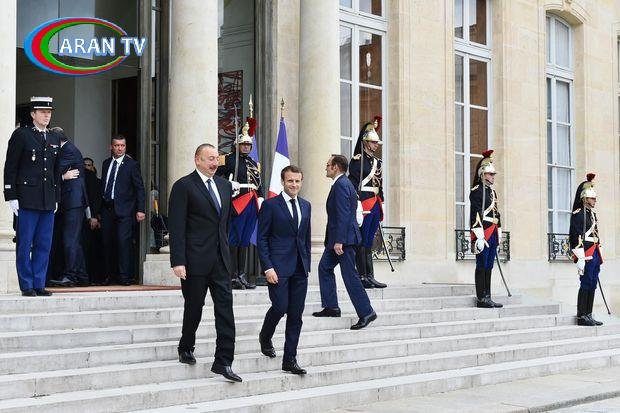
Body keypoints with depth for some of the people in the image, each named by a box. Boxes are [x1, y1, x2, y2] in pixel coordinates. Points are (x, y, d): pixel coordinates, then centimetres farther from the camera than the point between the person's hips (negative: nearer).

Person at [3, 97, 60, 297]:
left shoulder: (54, 139, 15)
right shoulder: (21, 135, -2)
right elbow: (10, 168, -4)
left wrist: (56, 197, 16)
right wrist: (12, 197, -9)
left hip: (48, 201, 5)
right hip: (27, 198, -5)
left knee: (44, 245, 6)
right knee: (25, 244, -1)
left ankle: (39, 284, 13)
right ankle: (27, 286, 5)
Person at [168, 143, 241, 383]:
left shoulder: (225, 186, 14)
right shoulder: (184, 186, -6)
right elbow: (176, 227, -11)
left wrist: (225, 247, 16)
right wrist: (178, 261, -16)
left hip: (220, 259, 5)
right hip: (195, 259, -5)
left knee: (225, 308, -2)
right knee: (194, 307, 7)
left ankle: (223, 362, -1)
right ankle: (186, 348, 31)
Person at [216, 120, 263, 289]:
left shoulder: (254, 164, 20)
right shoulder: (229, 160, -1)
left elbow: (259, 186, 22)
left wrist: (260, 203, 14)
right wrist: (228, 186, -19)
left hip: (252, 205, 7)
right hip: (237, 204, -7)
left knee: (245, 241, 10)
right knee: (234, 241, -5)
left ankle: (242, 276, 15)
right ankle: (233, 277, -3)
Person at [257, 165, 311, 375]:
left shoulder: (305, 205, 14)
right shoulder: (270, 205, -4)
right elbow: (262, 239, -6)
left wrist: (307, 265, 13)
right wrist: (268, 267, -13)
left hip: (300, 269, 5)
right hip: (278, 267, -5)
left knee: (296, 315, 3)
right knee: (280, 307, -10)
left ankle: (289, 360, 10)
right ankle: (265, 337, 23)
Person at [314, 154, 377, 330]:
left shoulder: (341, 185, -16)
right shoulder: (343, 183, 15)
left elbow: (343, 215, -23)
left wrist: (339, 241, -26)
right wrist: (332, 240, 22)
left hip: (344, 238, -11)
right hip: (338, 238, 11)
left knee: (350, 275, -8)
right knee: (324, 267, 17)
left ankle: (366, 312, -5)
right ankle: (331, 307, 21)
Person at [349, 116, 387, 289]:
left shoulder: (377, 161, 18)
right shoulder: (358, 160, -7)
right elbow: (353, 182, -13)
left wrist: (381, 205, 18)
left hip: (375, 203, 8)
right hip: (364, 202, -8)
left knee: (369, 242, 9)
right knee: (362, 241, -5)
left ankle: (370, 276, 10)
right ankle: (363, 277, -4)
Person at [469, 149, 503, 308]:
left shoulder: (493, 192, 19)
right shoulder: (476, 191, -9)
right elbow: (475, 214, -15)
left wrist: (499, 234, 18)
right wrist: (479, 237, -20)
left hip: (492, 234, 9)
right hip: (483, 233, -9)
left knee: (488, 266, 9)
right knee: (482, 266, -5)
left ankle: (487, 298, 13)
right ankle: (481, 299, -2)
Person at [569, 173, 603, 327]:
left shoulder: (593, 214, 18)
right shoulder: (578, 214, -10)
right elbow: (576, 237, -16)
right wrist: (580, 258, -21)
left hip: (595, 254, 9)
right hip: (586, 255, -9)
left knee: (592, 285, 9)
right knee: (586, 284, -8)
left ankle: (588, 315, 14)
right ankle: (582, 316, -4)